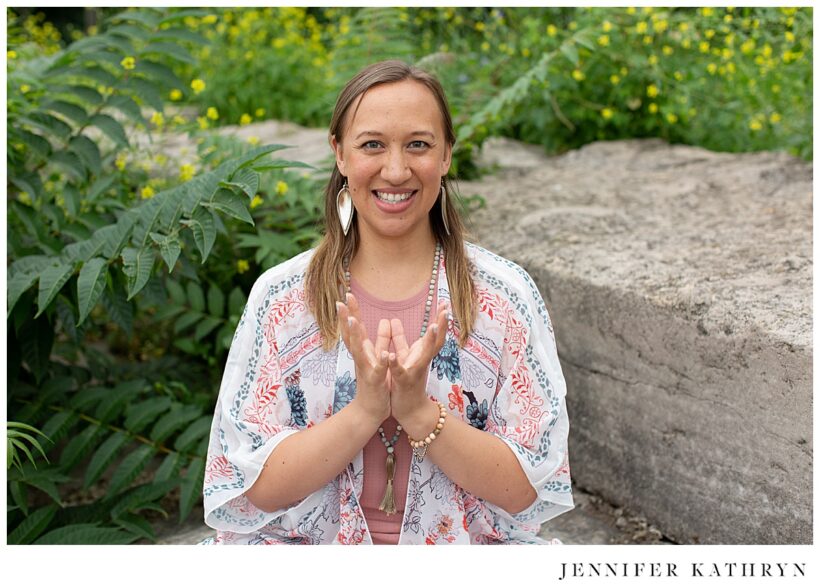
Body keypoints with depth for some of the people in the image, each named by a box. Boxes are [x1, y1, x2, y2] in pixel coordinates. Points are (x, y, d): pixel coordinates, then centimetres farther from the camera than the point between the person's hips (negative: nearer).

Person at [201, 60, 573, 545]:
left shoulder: (505, 296, -5)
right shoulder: (280, 297, -4)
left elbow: (525, 491, -6)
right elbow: (257, 489, -6)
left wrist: (419, 413, -20)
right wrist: (364, 409, -20)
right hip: (310, 546, -1)